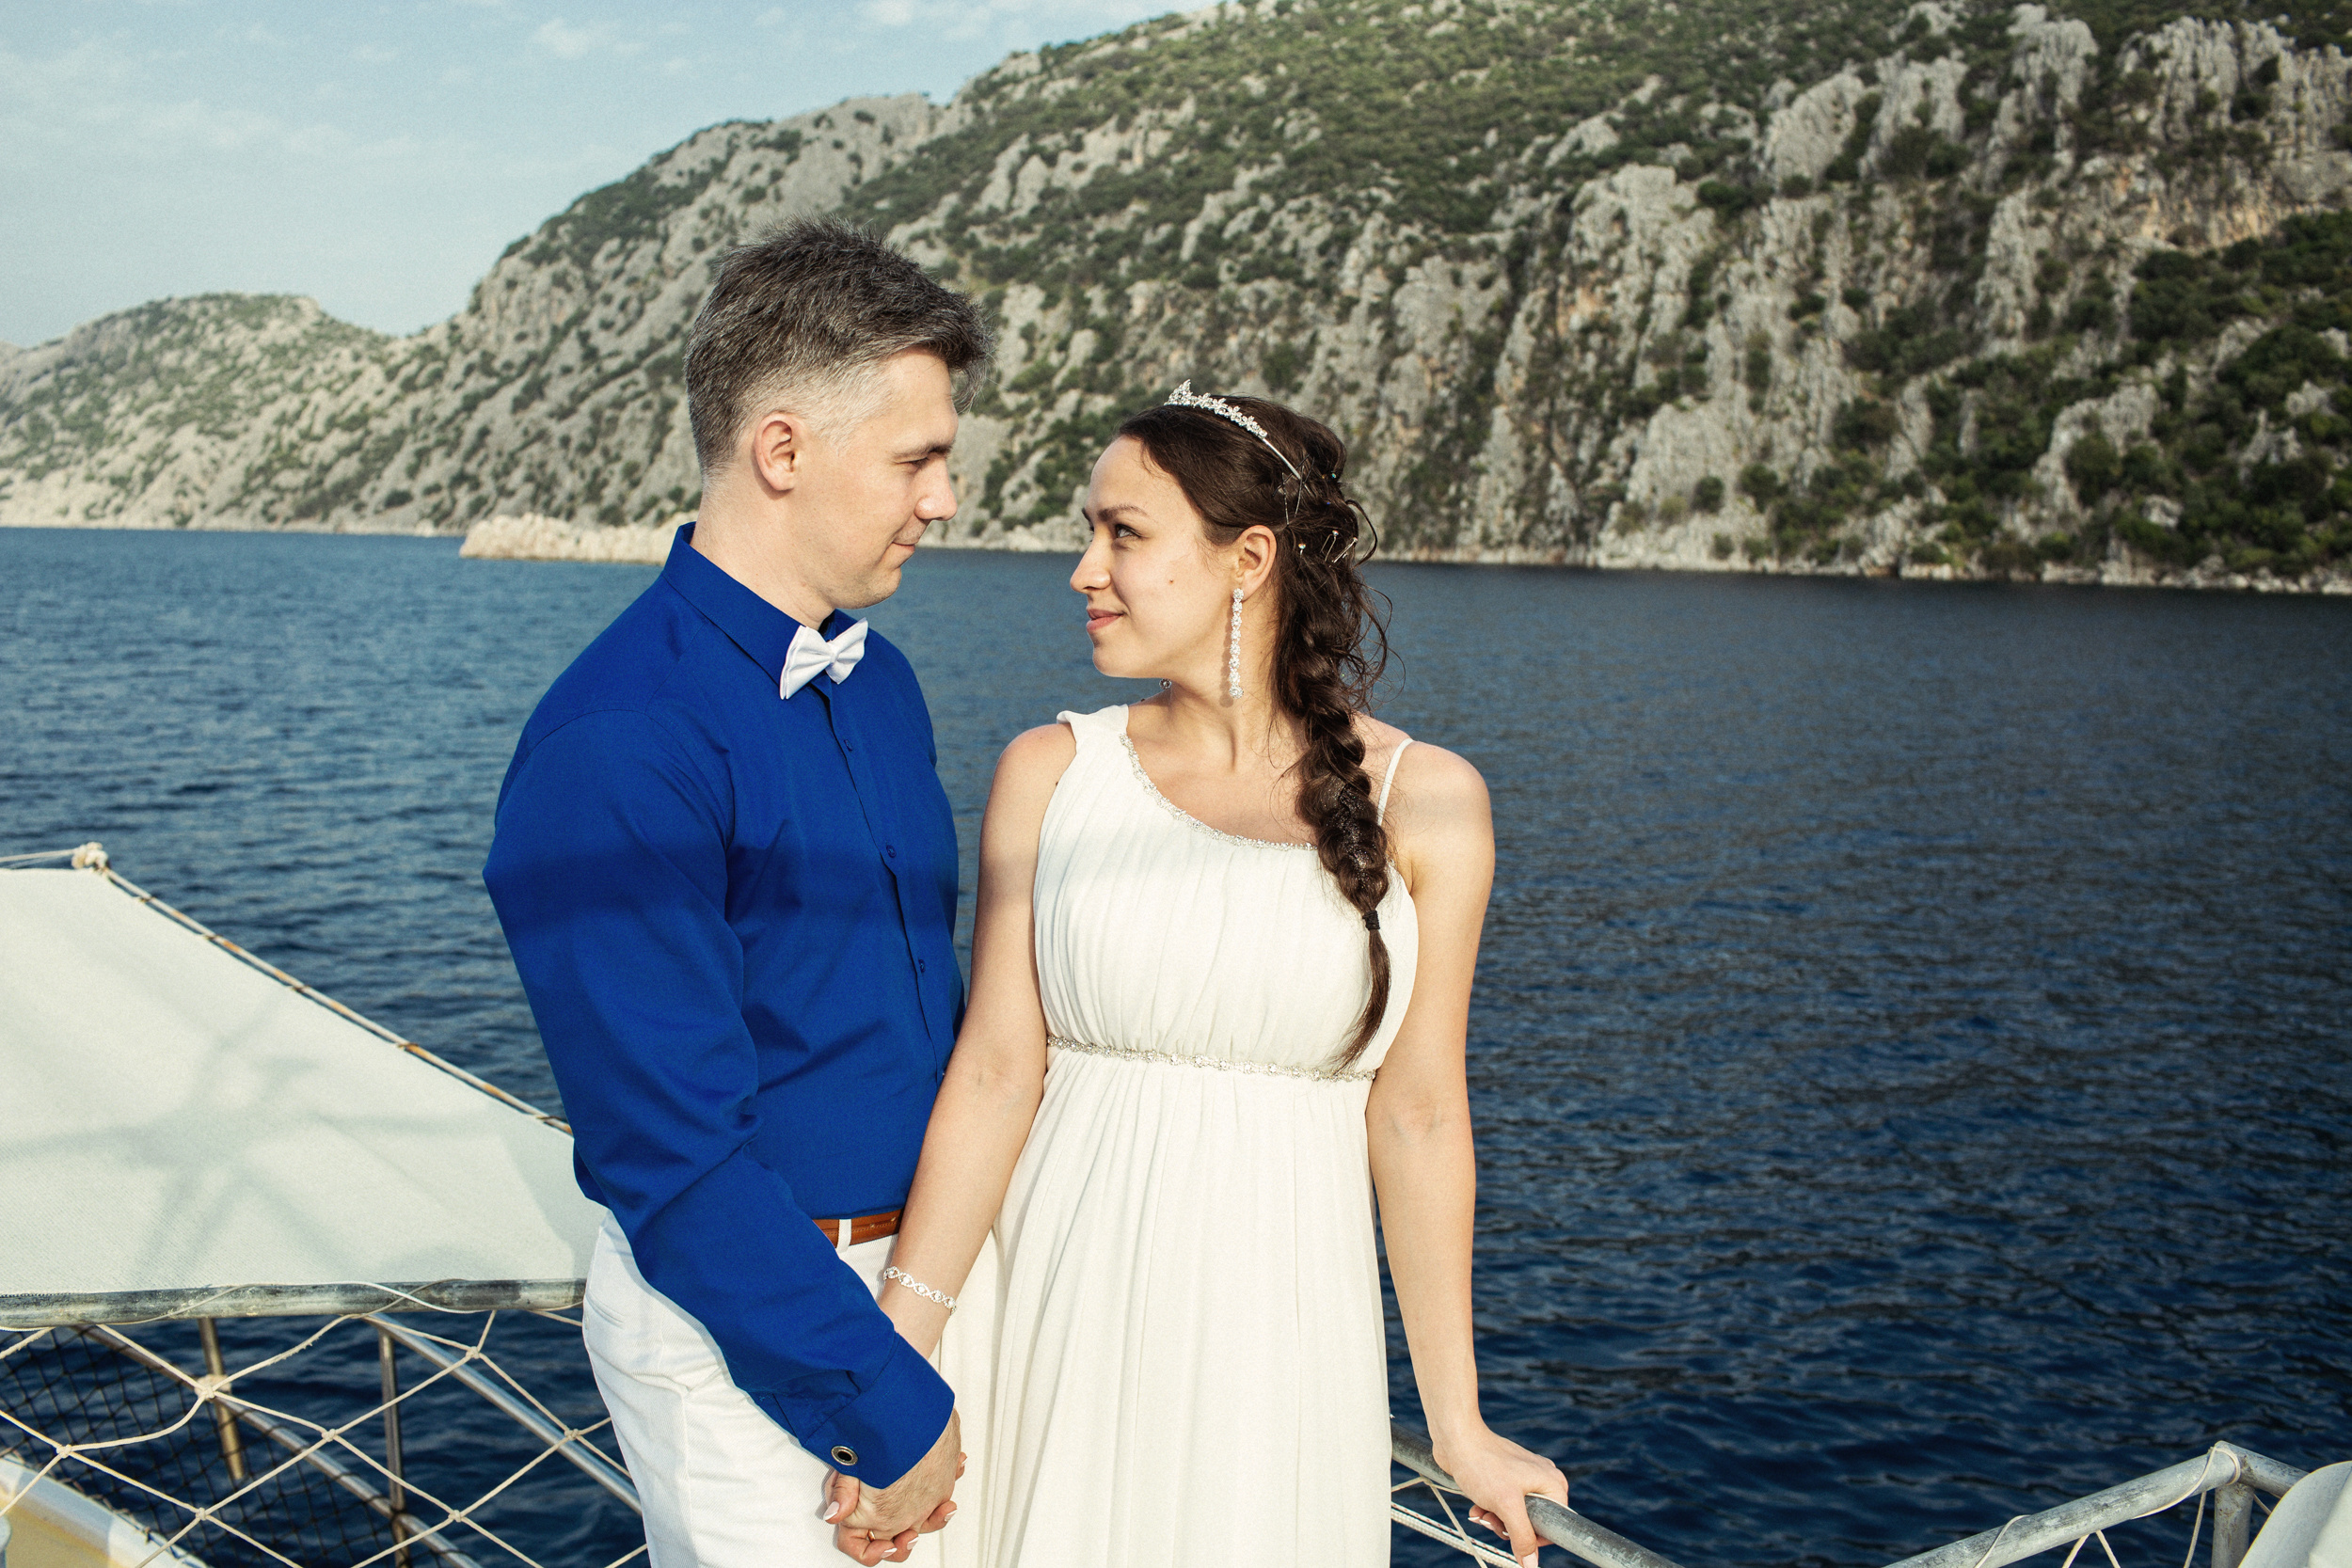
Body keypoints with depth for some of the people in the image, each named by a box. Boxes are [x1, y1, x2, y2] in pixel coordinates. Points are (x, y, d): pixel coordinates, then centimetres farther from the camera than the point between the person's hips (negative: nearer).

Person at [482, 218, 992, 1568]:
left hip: (912, 1286, 8)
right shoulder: (617, 746, -23)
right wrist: (891, 1408, -17)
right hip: (739, 1319, -7)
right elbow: (671, 1154, -22)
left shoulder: (881, 683, 4)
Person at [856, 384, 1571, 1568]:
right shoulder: (1051, 772, -1)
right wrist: (897, 1370, -9)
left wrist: (1455, 1422, 3)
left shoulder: (1423, 803, -4)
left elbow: (1414, 1118, -1)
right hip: (1059, 1316, 1)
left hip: (1276, 1325, -1)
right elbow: (994, 1075, -4)